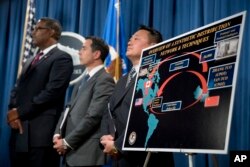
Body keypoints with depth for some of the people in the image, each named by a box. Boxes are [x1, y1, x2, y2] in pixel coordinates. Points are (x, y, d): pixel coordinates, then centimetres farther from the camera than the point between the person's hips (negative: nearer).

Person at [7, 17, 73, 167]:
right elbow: (17, 90, 18)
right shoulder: (30, 61, 24)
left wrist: (20, 112, -10)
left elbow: (52, 92, -15)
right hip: (20, 132, 8)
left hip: (42, 133, -8)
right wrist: (13, 111, -3)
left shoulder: (62, 58, -4)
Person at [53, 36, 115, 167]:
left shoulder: (104, 79, -12)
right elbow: (69, 109, 16)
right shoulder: (84, 79, 18)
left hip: (86, 152, -8)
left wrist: (67, 142, -15)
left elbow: (93, 117, -19)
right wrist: (58, 134, 2)